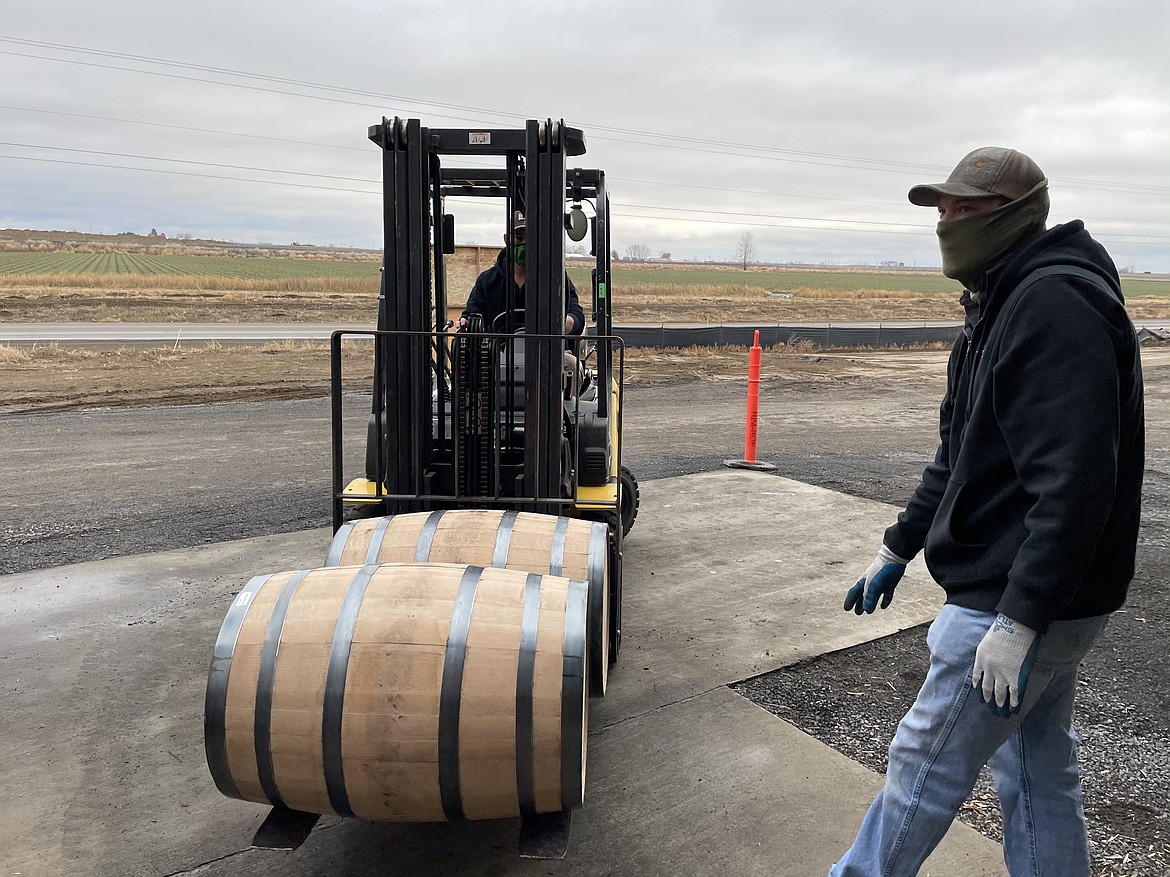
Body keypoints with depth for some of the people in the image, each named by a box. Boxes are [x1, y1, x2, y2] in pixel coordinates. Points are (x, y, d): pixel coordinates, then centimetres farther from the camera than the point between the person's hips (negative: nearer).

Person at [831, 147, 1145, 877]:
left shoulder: (1057, 304, -20)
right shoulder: (1005, 303, 14)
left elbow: (1074, 481, -27)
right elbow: (962, 455, 18)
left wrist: (1017, 621, -26)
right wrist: (898, 550, 20)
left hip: (1024, 603, -10)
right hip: (1039, 600, 10)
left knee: (928, 762, 6)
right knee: (1039, 767, 19)